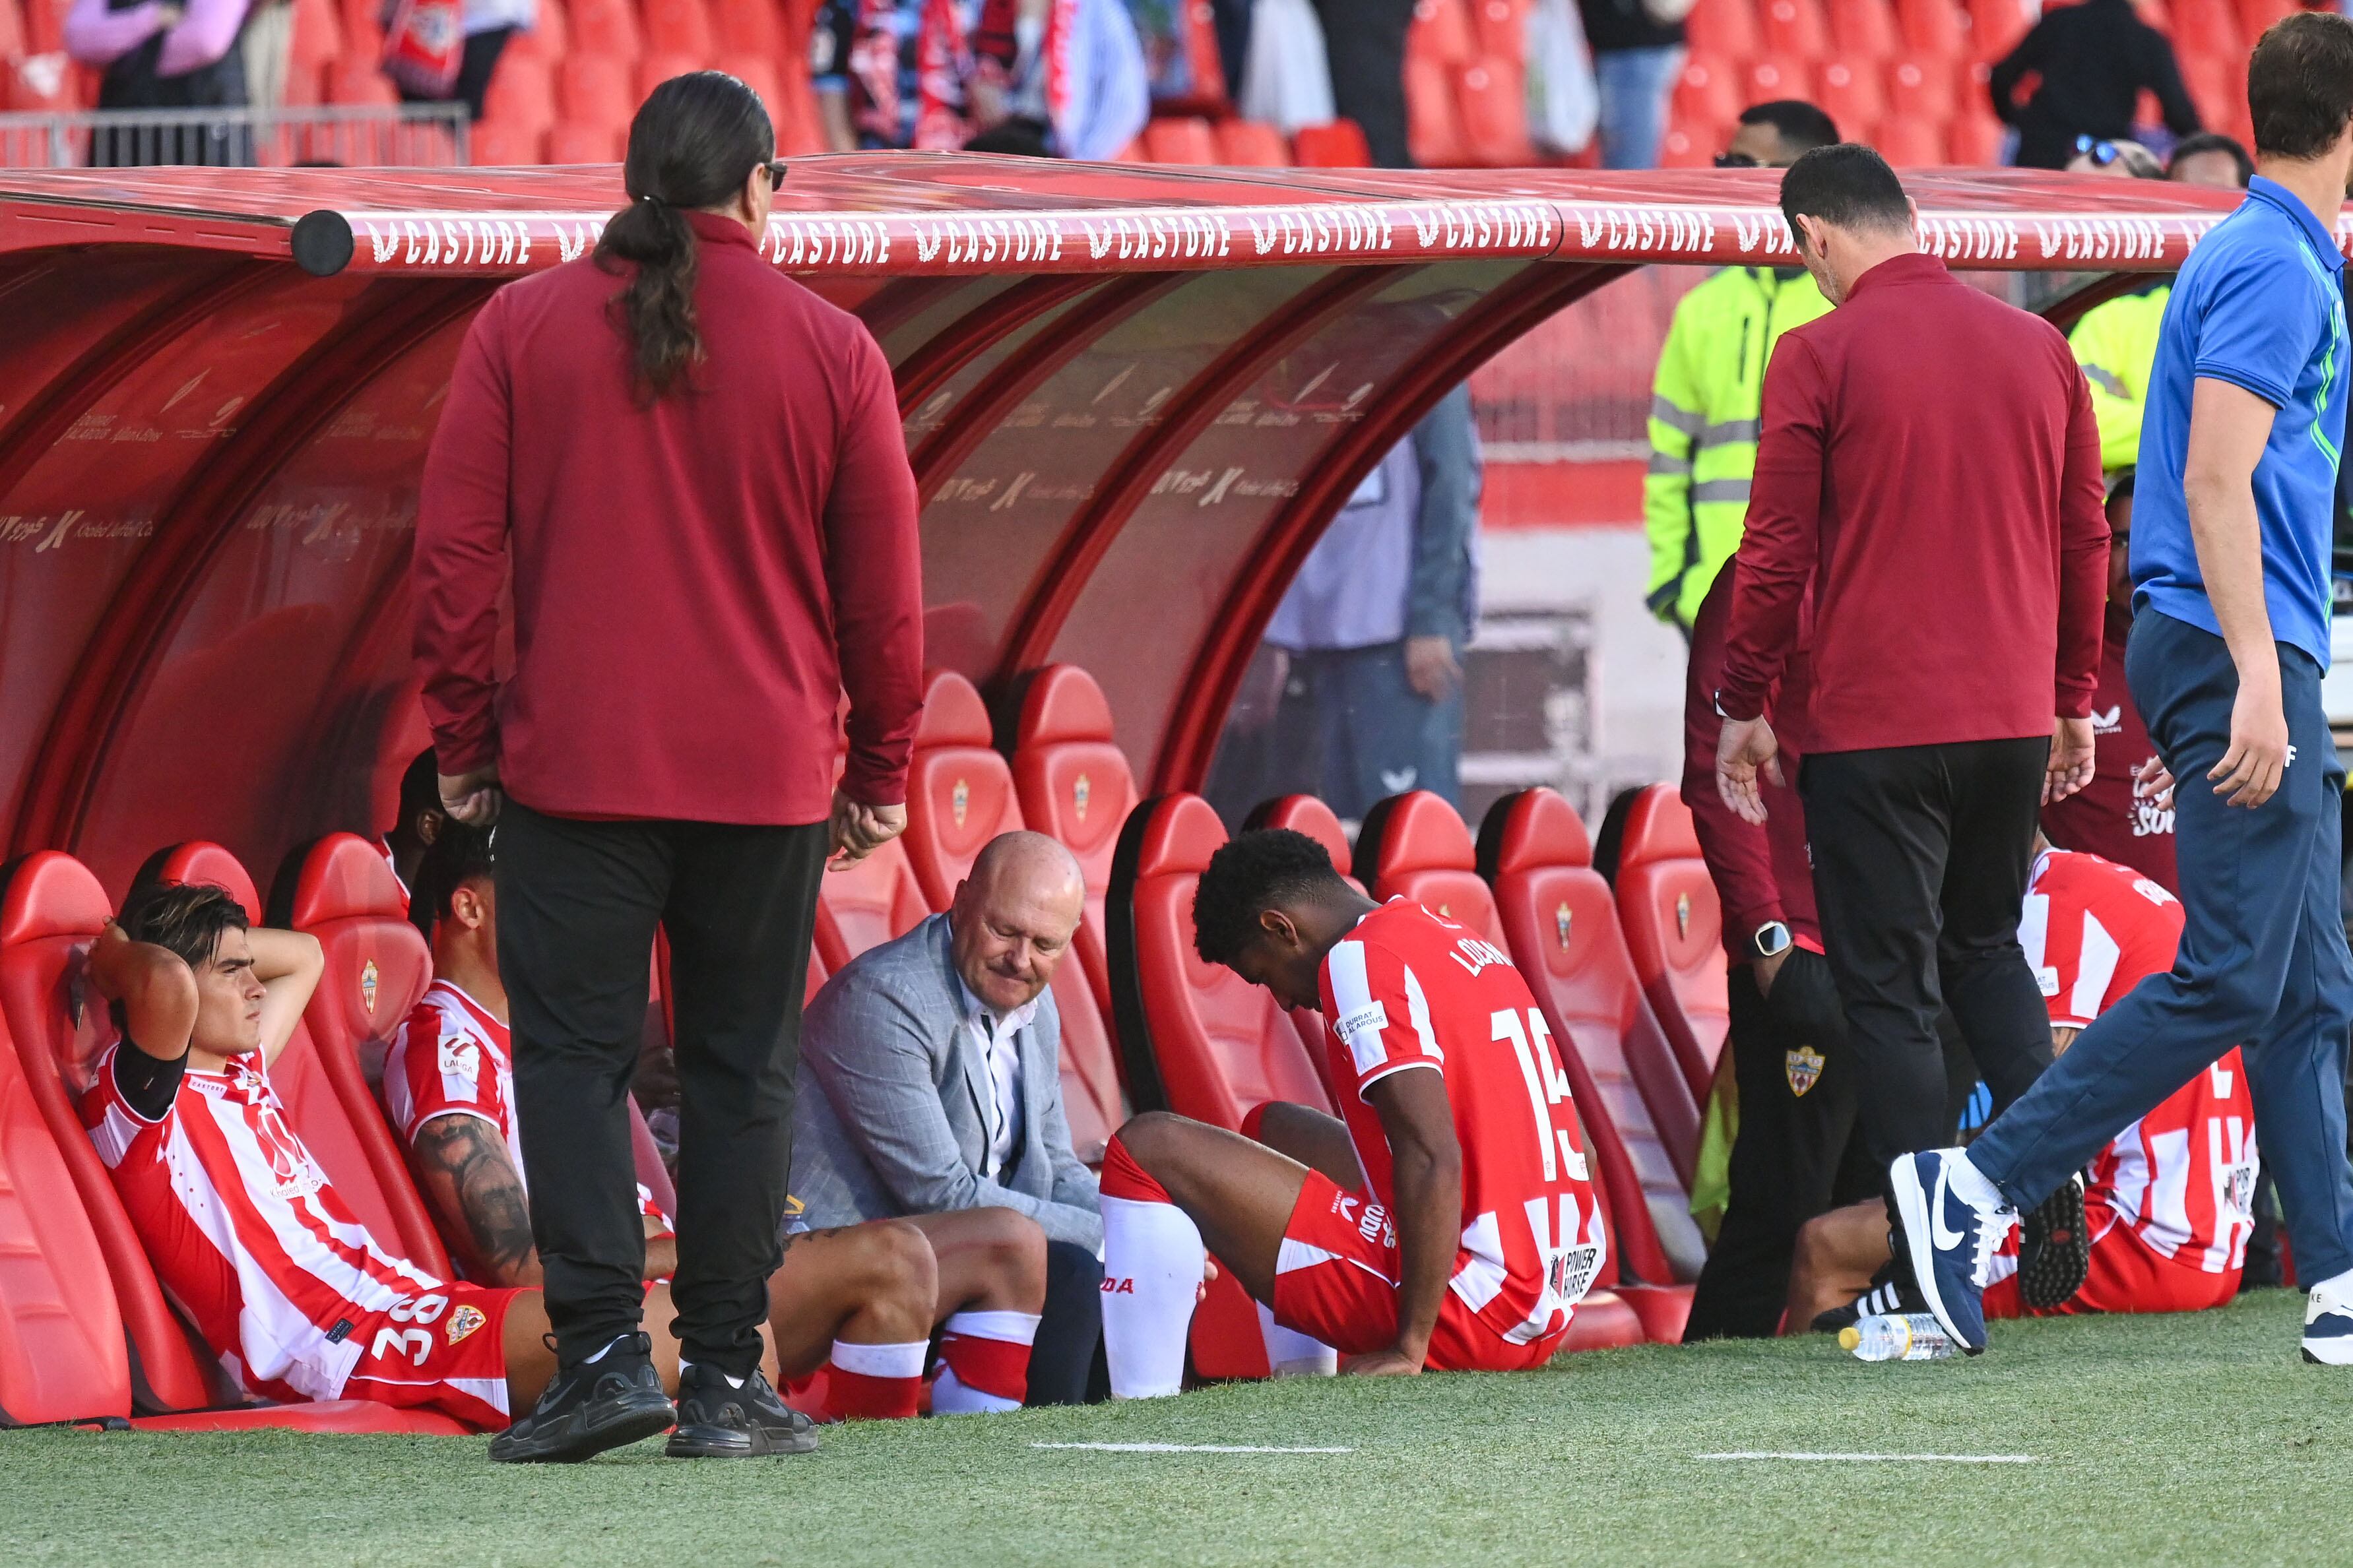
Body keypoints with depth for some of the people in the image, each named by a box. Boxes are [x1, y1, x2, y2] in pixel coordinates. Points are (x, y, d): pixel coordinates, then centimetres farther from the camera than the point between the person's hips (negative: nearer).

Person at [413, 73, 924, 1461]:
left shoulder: (522, 329, 0)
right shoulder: (830, 348, 1)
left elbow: (456, 549, 0)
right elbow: (885, 589, 4)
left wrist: (464, 740, 7)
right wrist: (882, 771, 13)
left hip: (573, 769, -1)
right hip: (768, 775, 1)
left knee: (575, 1058, 2)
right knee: (744, 1071, 7)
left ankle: (599, 1350, -10)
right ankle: (726, 1371, 6)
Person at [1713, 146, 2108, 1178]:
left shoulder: (1819, 357, -8)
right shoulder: (2040, 348, 6)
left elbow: (1777, 552, -8)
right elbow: (2084, 540, 11)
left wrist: (1742, 708, 4)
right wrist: (2074, 702, 22)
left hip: (1875, 728, -5)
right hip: (2013, 716, 5)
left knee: (1891, 987, 3)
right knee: (1986, 947, 23)